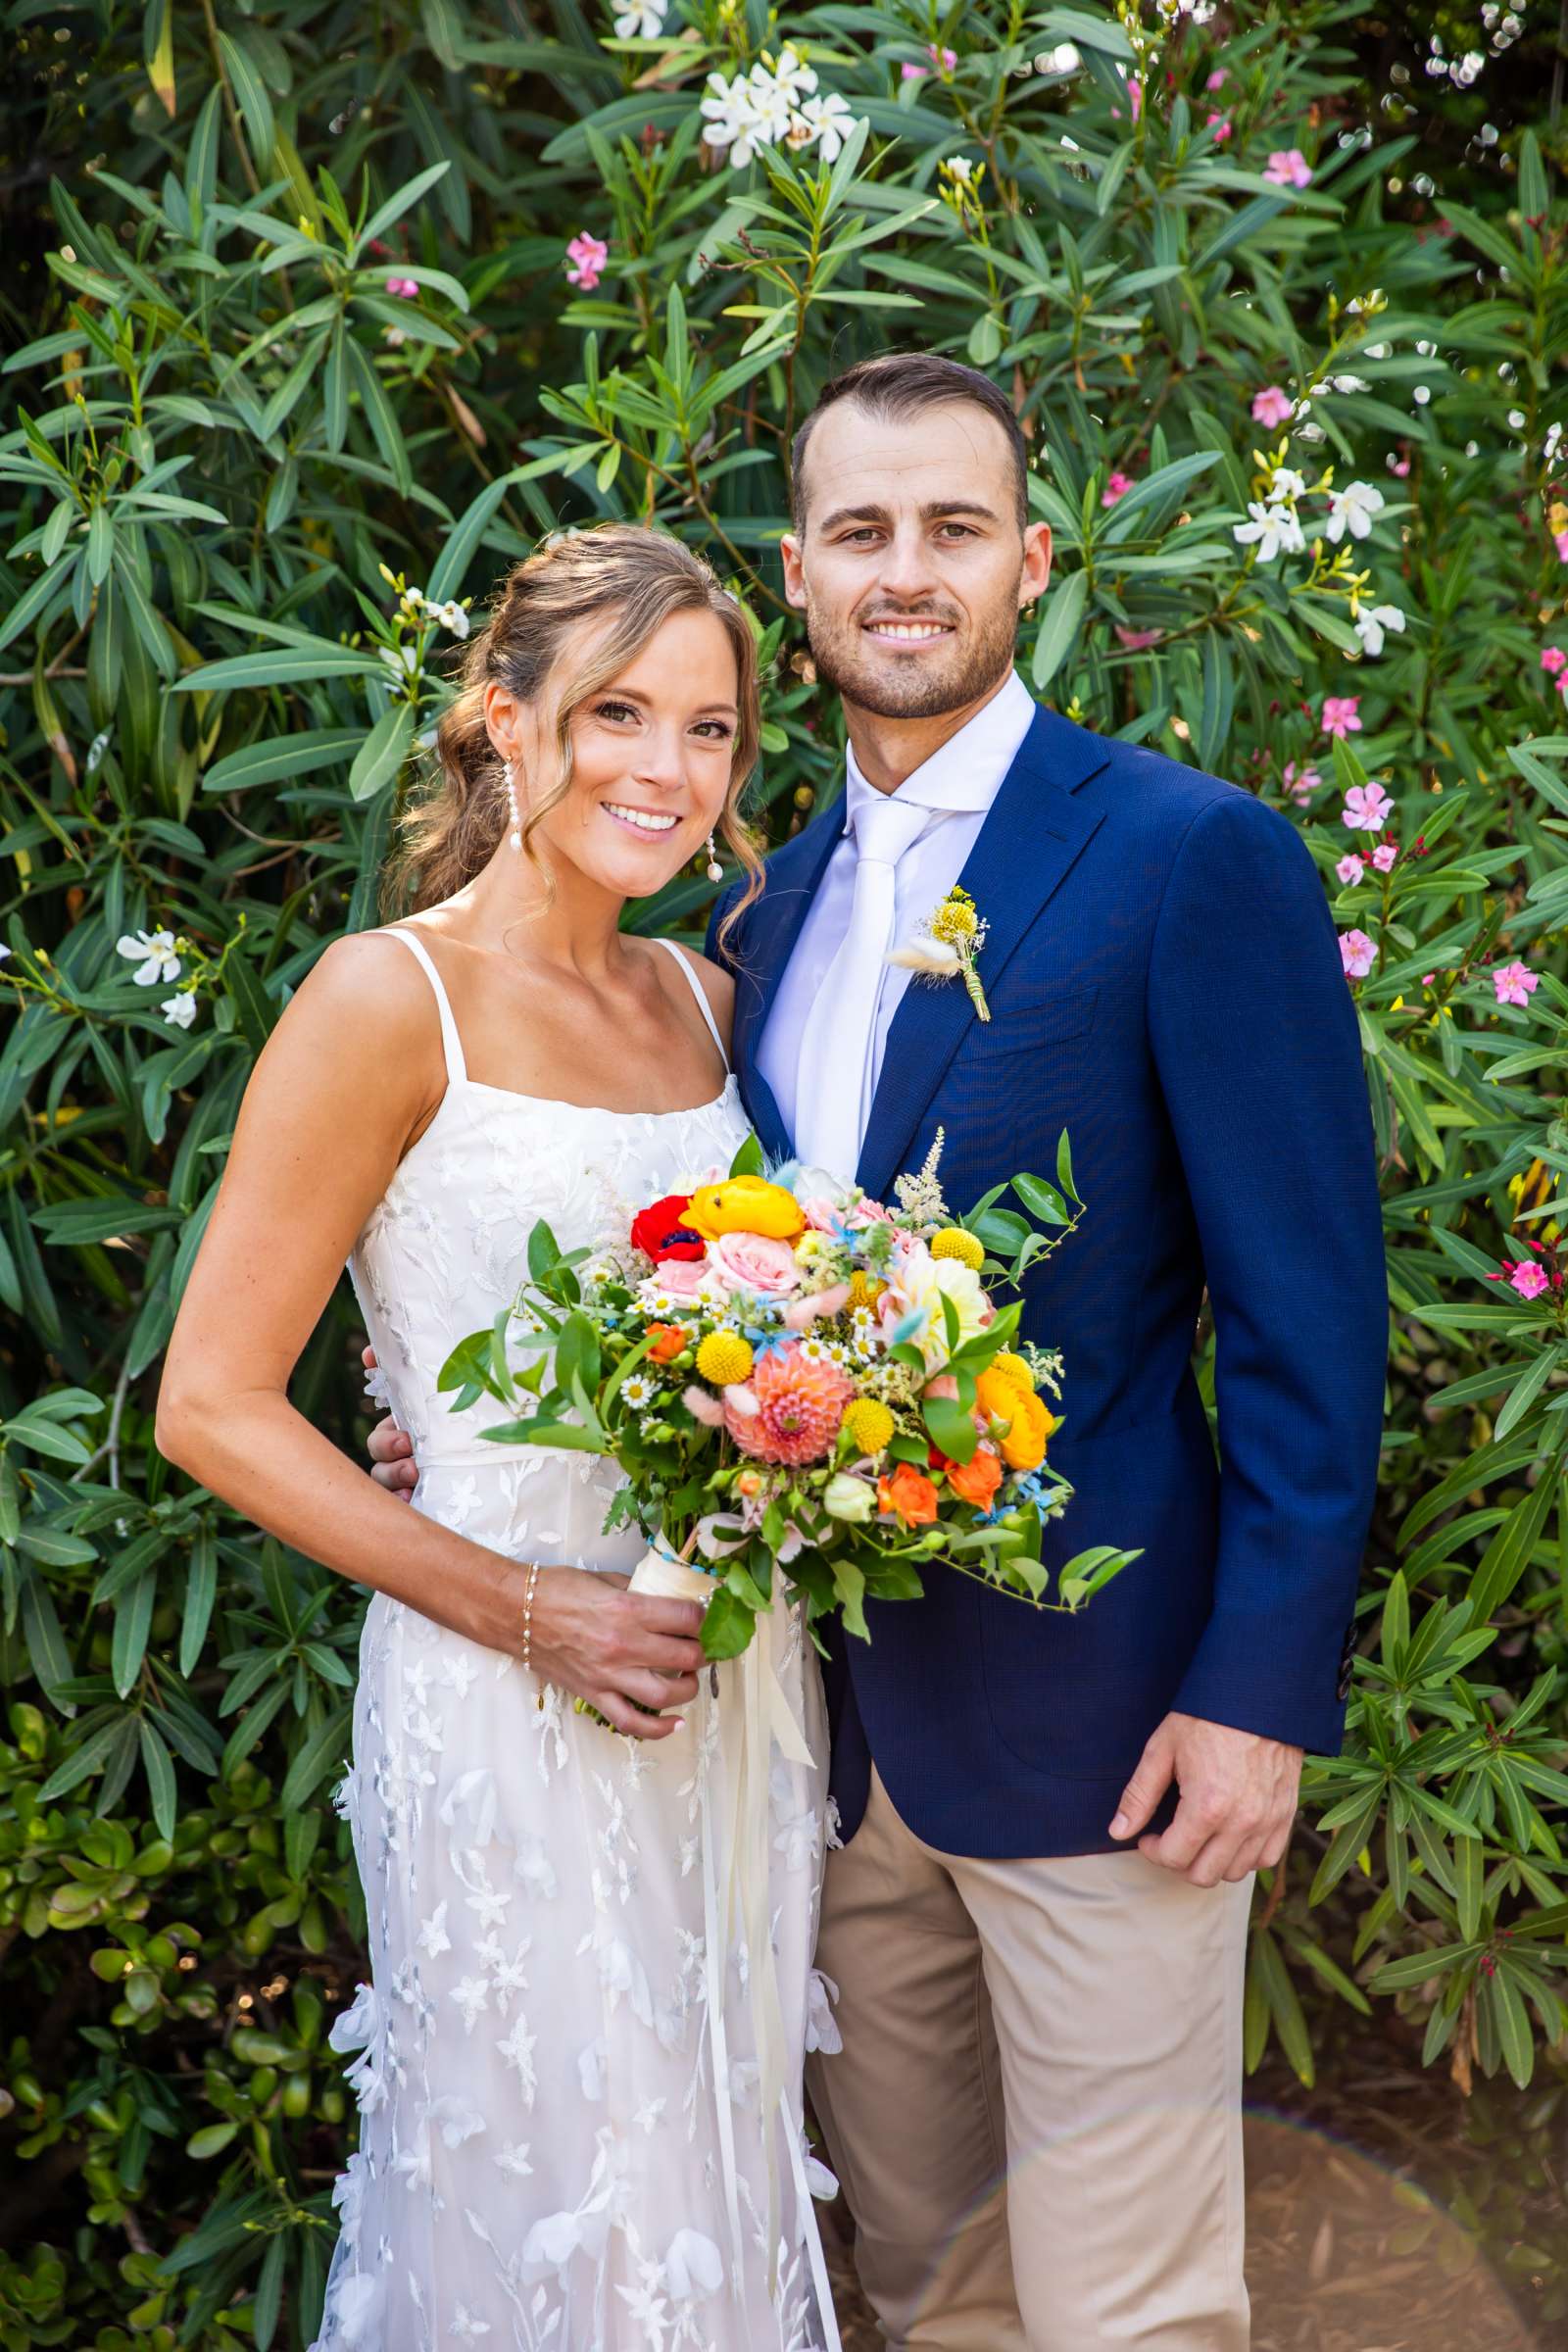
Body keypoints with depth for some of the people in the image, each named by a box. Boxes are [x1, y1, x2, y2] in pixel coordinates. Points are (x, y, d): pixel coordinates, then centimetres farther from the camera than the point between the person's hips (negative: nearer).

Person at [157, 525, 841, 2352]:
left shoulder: (700, 997, 8)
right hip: (512, 1711, -6)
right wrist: (529, 1610, -16)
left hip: (741, 1679, 6)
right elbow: (213, 1406, -12)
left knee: (724, 2169, 17)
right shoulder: (391, 1001, -11)